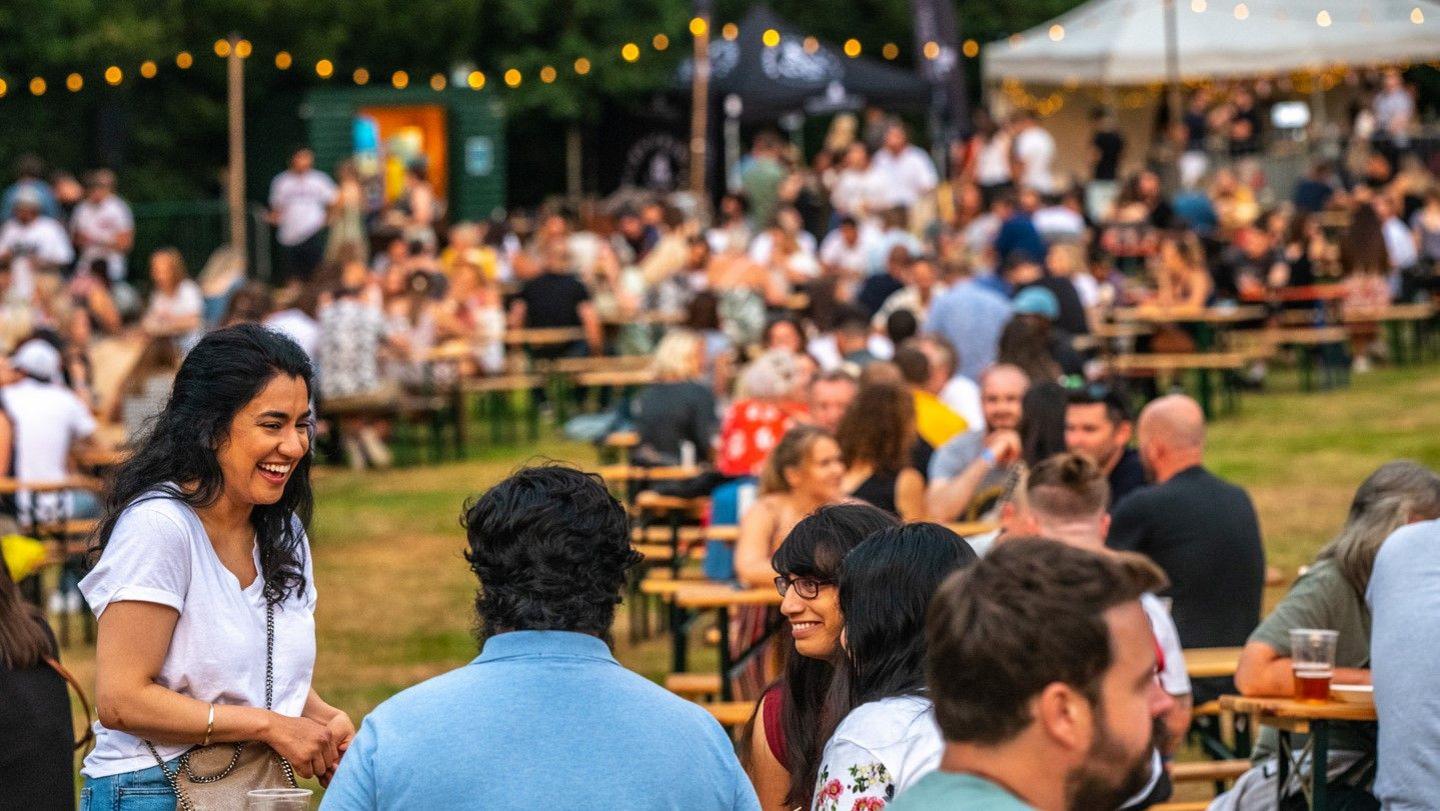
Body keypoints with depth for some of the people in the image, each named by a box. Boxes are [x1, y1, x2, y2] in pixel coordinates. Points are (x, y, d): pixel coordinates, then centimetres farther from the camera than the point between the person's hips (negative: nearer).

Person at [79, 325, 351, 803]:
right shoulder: (159, 526, -17)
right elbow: (121, 701, -22)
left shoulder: (284, 531, 7)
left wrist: (326, 720, -4)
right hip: (155, 793, -7)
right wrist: (270, 726, -19)